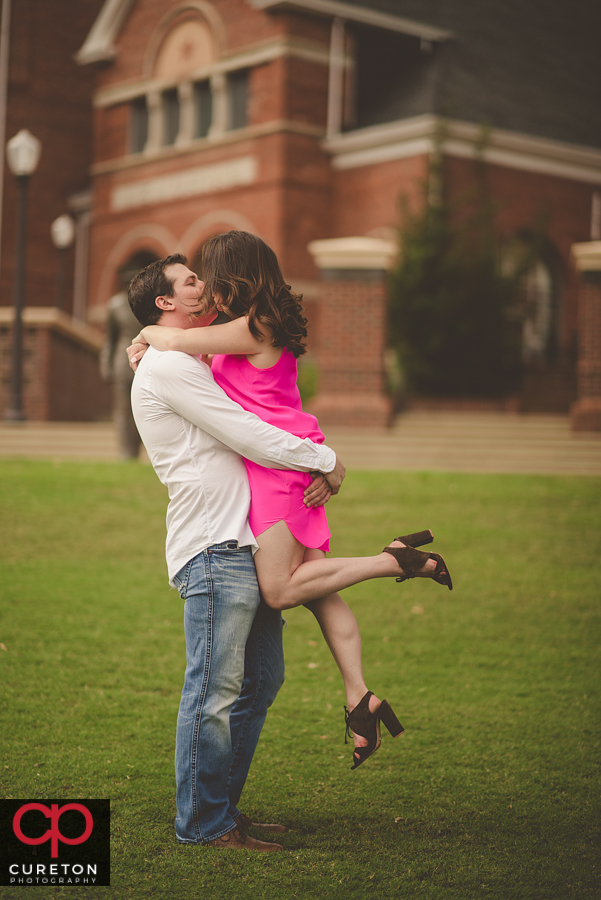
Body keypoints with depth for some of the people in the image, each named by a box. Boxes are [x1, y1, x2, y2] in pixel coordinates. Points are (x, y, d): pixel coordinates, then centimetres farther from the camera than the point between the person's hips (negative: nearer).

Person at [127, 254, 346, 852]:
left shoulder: (194, 365, 25)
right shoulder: (167, 365, -8)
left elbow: (254, 434, 20)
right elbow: (250, 438, -14)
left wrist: (318, 471, 1)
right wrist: (327, 460, -3)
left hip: (248, 544, 10)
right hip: (215, 549, -10)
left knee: (261, 680, 13)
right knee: (215, 690, -5)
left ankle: (222, 808, 22)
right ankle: (201, 823, 5)